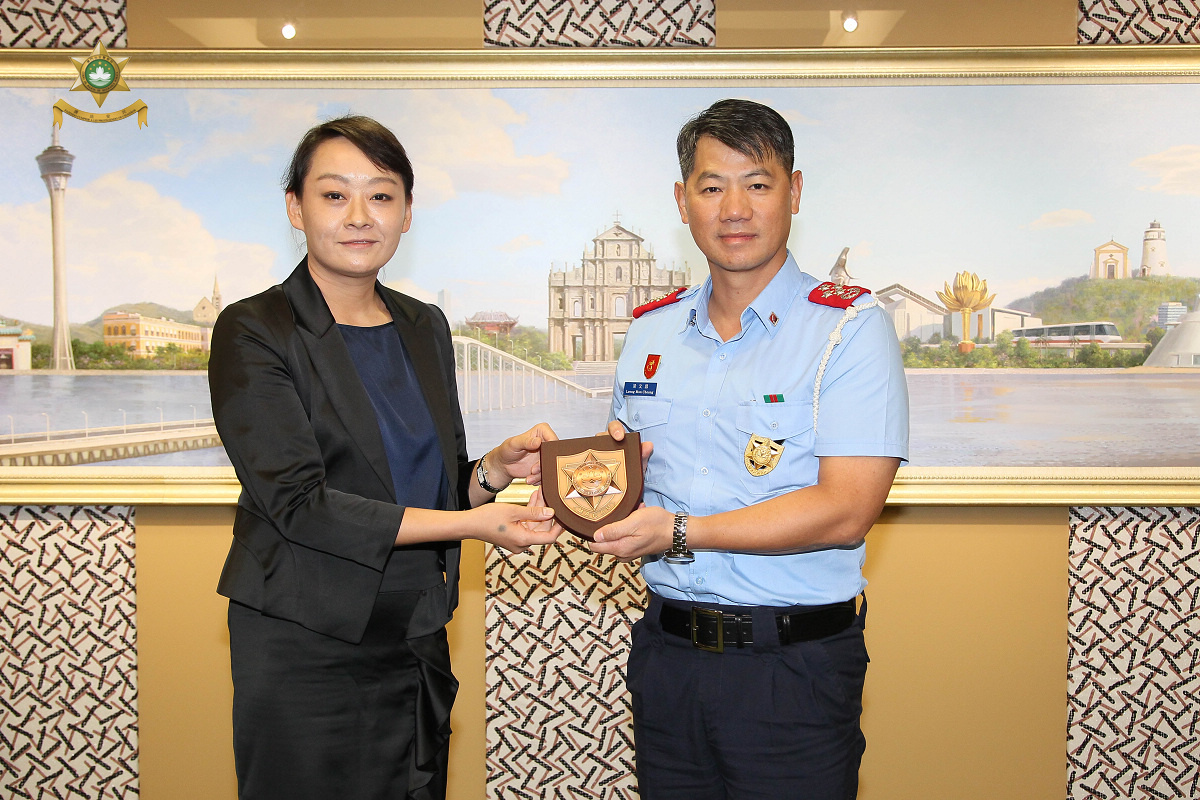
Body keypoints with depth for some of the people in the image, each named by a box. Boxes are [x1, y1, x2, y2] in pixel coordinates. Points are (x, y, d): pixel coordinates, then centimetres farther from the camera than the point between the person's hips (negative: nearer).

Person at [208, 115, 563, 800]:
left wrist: (497, 470, -9)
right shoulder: (254, 332, -9)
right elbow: (296, 502, -17)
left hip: (419, 643, 5)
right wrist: (472, 524, -21)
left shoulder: (425, 327, 9)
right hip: (305, 650, -5)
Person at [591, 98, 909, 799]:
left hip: (796, 664, -4)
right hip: (666, 651, 5)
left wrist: (680, 532, -21)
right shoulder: (653, 329, 9)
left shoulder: (850, 326, -8)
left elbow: (845, 511, -17)